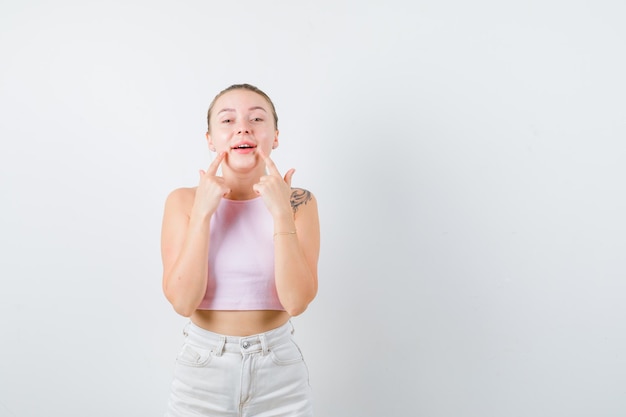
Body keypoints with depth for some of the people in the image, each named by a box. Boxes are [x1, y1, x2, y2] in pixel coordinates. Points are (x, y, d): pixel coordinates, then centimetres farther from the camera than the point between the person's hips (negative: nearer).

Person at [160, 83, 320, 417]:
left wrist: (281, 214, -21)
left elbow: (297, 301, -15)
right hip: (202, 368, 0)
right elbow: (183, 302, -14)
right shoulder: (184, 201, -6)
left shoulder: (299, 201, -6)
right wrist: (202, 213, -20)